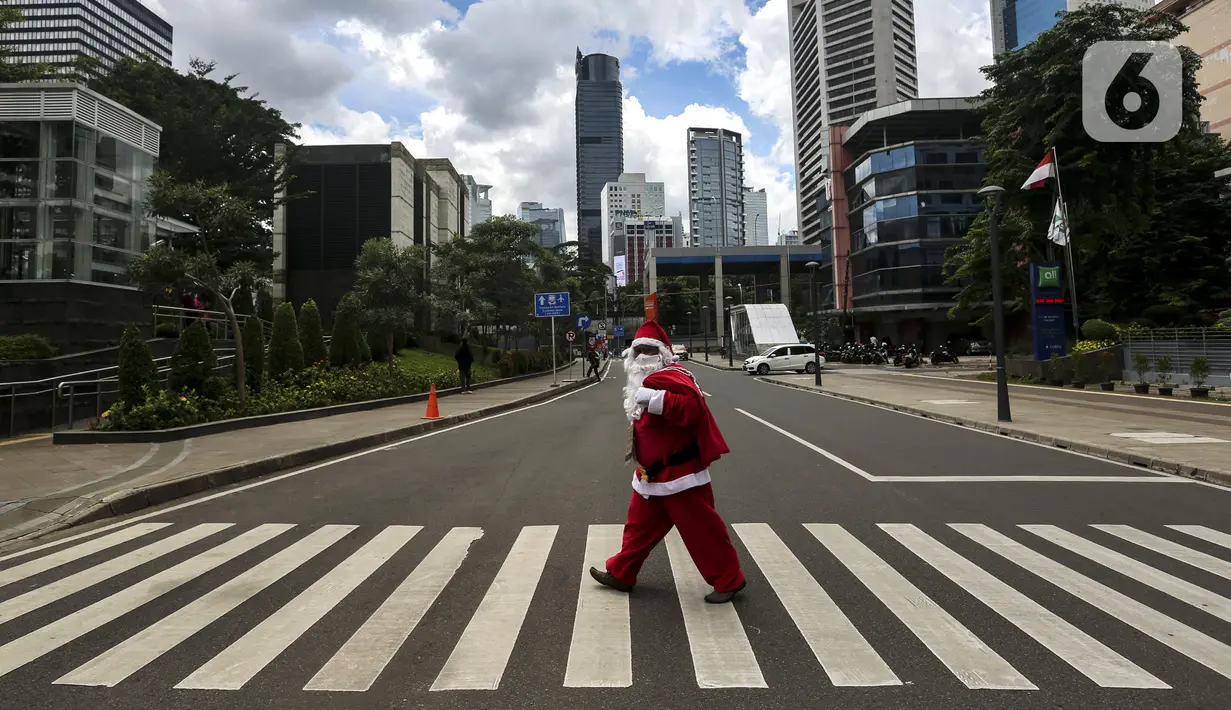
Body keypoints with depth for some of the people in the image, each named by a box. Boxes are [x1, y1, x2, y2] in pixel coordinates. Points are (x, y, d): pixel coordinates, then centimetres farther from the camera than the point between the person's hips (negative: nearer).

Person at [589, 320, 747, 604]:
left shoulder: (668, 378, -20)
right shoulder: (649, 380, 12)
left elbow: (692, 408, -38)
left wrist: (656, 399, -40)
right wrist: (637, 444, 17)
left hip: (679, 474, -10)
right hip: (654, 472, 10)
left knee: (700, 529, 1)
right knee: (640, 525, 18)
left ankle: (729, 580, 17)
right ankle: (621, 573, 31)